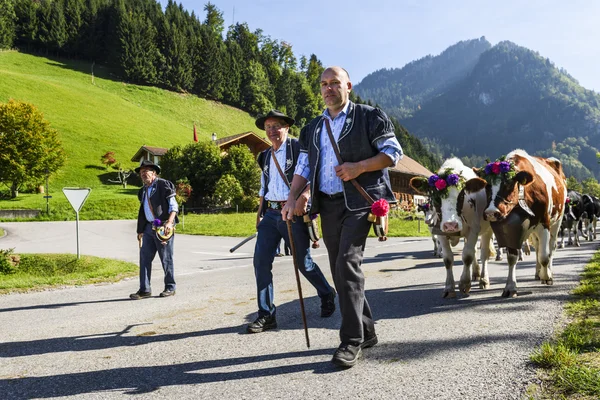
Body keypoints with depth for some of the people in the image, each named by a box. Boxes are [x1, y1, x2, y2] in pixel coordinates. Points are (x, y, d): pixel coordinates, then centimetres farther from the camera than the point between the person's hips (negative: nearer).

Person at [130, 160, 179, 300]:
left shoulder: (163, 185, -3)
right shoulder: (143, 191, 18)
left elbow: (173, 206, -9)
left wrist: (169, 222, -22)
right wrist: (140, 230, 16)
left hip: (163, 227, -7)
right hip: (149, 227, 7)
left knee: (166, 258, 0)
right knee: (144, 258, 2)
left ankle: (170, 287, 13)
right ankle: (144, 290, 6)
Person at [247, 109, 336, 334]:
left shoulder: (298, 148, -2)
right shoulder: (265, 157, 17)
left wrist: (305, 193, -31)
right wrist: (259, 213, 16)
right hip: (270, 214, 5)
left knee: (303, 262, 5)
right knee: (261, 261, -7)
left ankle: (326, 294, 34)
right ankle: (266, 315, 1)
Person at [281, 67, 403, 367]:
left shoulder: (369, 117, 3)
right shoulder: (313, 128, 19)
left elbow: (393, 152, -2)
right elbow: (304, 166, 15)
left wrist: (358, 167, -16)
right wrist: (292, 198, -1)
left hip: (358, 201, -6)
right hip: (328, 205, 6)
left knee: (347, 263, -19)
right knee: (339, 270, 7)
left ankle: (352, 341, -12)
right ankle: (366, 331, 22)